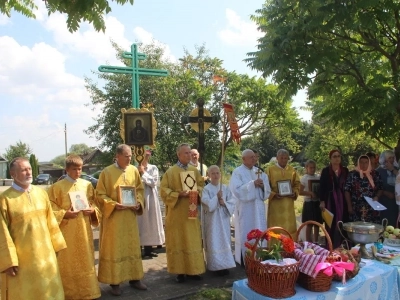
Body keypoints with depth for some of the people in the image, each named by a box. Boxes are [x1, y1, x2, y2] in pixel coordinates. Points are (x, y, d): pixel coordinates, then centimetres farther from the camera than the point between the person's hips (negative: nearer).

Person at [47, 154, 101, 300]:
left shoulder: (87, 185, 4)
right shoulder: (57, 187, -6)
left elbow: (94, 203, 12)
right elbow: (51, 208, -5)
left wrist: (92, 210, -8)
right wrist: (64, 214, -18)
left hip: (84, 229, 3)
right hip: (66, 230, -3)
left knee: (86, 260, 11)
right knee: (68, 262, 5)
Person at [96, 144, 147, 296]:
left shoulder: (134, 170, 3)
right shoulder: (107, 172, -9)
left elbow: (140, 189, 11)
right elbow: (100, 194, -7)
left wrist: (139, 202, -6)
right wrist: (114, 204, -20)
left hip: (130, 215, 4)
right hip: (113, 216, -4)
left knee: (133, 246, 11)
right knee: (114, 248, 3)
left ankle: (134, 278, 24)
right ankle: (114, 281, 14)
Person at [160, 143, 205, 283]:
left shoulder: (195, 170, 7)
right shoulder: (170, 171, -5)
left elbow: (201, 184, 14)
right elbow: (164, 190, -9)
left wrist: (198, 190, -8)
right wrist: (179, 194, -21)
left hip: (191, 211, 4)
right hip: (177, 212, -4)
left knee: (193, 241, 8)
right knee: (178, 241, 3)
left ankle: (192, 270, 18)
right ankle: (180, 271, 12)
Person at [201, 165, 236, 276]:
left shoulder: (225, 188, 6)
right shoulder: (206, 189, -5)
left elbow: (232, 202, 2)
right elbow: (207, 204, -15)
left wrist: (224, 203, -15)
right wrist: (217, 197, -18)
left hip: (223, 219, 4)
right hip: (212, 220, -4)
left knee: (224, 241, 6)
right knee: (214, 242, -2)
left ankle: (224, 264, 14)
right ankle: (216, 266, 5)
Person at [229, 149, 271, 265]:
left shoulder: (259, 172, 12)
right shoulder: (237, 172, -5)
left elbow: (267, 190, 11)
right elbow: (237, 190, -17)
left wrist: (263, 186, -11)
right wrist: (252, 184, -21)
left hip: (258, 207, 6)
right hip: (245, 208, -5)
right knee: (245, 233, -1)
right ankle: (245, 259, 9)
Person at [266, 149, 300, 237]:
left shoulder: (292, 170, 7)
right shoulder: (270, 170, -3)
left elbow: (297, 184, 13)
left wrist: (294, 193, -6)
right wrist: (274, 194, -18)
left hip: (289, 204, 3)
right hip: (275, 203, -3)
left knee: (290, 226, 8)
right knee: (275, 228, 2)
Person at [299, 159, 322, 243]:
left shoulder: (318, 177, 6)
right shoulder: (304, 178, -5)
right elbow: (300, 192, -9)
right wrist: (310, 193, -22)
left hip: (317, 203, 4)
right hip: (309, 203, -4)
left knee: (317, 224, 10)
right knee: (309, 224, 1)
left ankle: (316, 242, 21)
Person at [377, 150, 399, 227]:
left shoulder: (395, 169, 12)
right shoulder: (379, 171, 0)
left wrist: (393, 170, -6)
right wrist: (386, 193, -12)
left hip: (395, 200, 3)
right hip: (384, 201, -3)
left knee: (394, 222, -1)